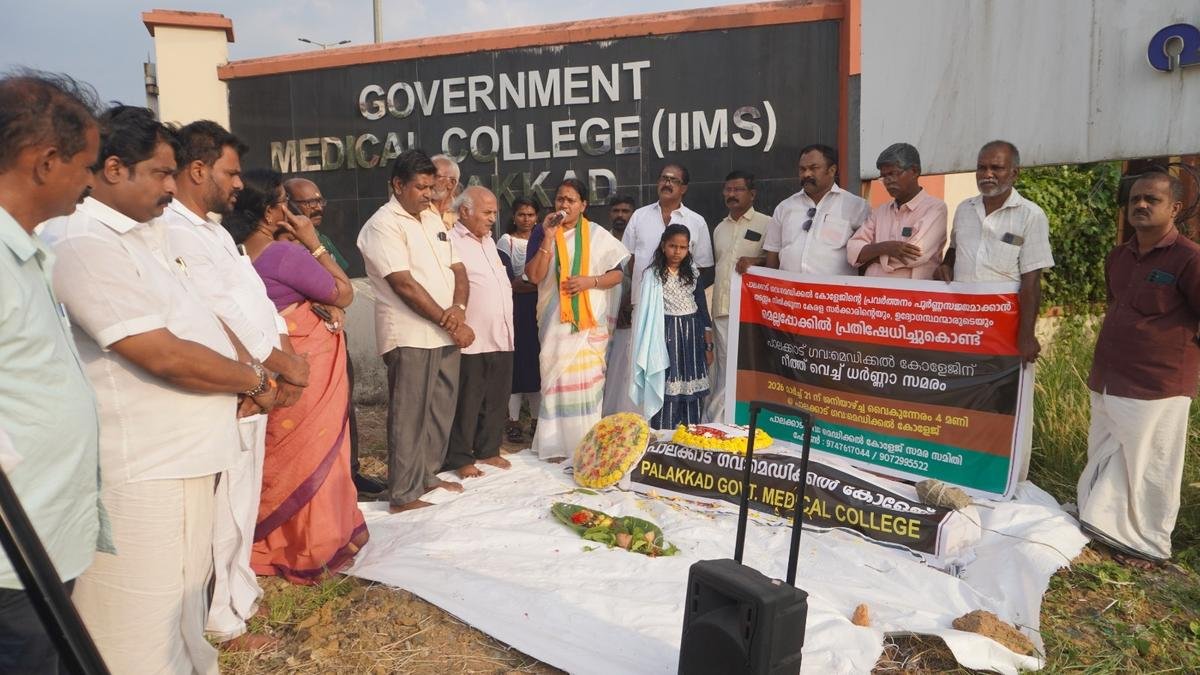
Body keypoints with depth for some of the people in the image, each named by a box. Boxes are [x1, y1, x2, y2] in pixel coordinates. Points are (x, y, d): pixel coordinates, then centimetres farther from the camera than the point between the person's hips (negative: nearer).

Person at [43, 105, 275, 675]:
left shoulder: (146, 232, 13)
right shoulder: (84, 245, -20)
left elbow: (200, 318, 17)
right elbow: (166, 356, -25)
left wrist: (248, 370, -1)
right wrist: (254, 382, -10)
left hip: (185, 451, 10)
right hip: (141, 469, -10)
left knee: (186, 591, 24)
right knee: (141, 624, 4)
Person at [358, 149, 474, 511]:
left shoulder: (434, 220, 15)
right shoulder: (383, 225, -10)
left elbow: (458, 270, 12)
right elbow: (405, 284, -17)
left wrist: (458, 307, -9)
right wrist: (448, 321, -16)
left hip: (446, 334, 8)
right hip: (411, 337, -8)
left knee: (441, 410, 14)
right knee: (410, 416, -2)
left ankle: (428, 475, 29)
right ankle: (404, 495, 7)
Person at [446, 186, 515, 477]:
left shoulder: (488, 241, 19)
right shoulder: (451, 241, -10)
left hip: (501, 338, 8)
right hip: (471, 341, -8)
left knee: (496, 401, 14)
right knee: (466, 403, 1)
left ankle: (488, 450, 27)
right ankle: (460, 460, 11)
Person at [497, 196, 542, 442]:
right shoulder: (506, 241, 1)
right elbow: (506, 280, -8)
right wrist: (535, 285, -17)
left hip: (539, 308, 4)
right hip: (516, 308, -4)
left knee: (537, 361, 4)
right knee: (516, 361, -6)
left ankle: (537, 419, 12)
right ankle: (513, 421, 1)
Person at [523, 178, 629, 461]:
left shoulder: (597, 235, 3)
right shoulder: (544, 234, 7)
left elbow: (617, 274, 4)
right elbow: (535, 275, -5)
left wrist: (590, 281, -13)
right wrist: (548, 238, -11)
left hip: (589, 319, -1)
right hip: (554, 319, 1)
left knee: (587, 380, -1)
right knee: (556, 379, 2)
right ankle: (556, 444, 10)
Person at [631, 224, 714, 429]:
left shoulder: (693, 273, 7)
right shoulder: (653, 274, -4)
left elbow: (702, 309, 9)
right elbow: (646, 312, -3)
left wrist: (709, 346, 7)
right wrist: (650, 346, -8)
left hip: (691, 335, 4)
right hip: (666, 335, -3)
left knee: (692, 388, 5)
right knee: (666, 386, -3)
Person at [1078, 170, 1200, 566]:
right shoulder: (1118, 257, 10)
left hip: (1156, 387, -7)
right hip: (1107, 382, 7)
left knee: (1148, 469, 5)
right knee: (1103, 460, 16)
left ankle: (1148, 545, 21)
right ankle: (1099, 525, 32)